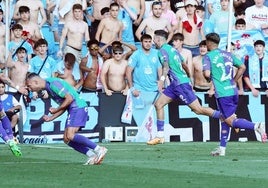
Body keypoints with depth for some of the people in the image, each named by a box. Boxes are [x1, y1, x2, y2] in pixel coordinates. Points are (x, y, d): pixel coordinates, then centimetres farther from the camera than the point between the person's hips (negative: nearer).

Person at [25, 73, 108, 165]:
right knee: (67, 139, 2)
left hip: (78, 107, -10)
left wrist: (56, 110, -9)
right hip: (73, 109, 10)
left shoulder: (53, 84, -14)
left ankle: (99, 149, -19)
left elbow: (69, 98, -19)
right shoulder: (48, 87, 18)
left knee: (70, 136, -20)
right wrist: (51, 118, 13)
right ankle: (92, 155, -5)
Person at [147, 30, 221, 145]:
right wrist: (189, 78, 37)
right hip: (175, 84, 10)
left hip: (180, 84, -10)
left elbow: (166, 67, -26)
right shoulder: (172, 49, 18)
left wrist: (162, 79, -40)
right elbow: (185, 65, 25)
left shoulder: (163, 50, -9)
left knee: (198, 109, -10)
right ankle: (160, 136, 7)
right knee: (158, 104, 7)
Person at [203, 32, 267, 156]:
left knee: (231, 121, -5)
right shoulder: (228, 54, 14)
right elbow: (242, 67, 14)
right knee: (224, 119, 17)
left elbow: (207, 74, -18)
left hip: (222, 94, -7)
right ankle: (222, 149, 18)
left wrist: (208, 78, 5)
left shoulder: (208, 57, -5)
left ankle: (256, 126, -26)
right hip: (233, 91, 7)